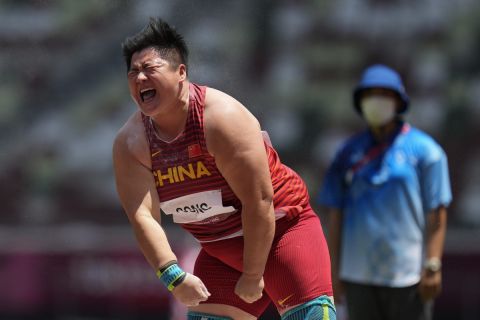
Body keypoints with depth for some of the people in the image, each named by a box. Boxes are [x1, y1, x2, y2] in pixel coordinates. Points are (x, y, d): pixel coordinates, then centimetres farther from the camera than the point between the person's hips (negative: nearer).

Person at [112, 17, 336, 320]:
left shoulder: (222, 117, -23)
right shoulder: (131, 143, -8)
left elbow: (260, 201, -23)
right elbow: (143, 216, -17)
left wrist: (253, 276, -20)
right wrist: (172, 275, -31)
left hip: (282, 227, -6)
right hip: (221, 249, 6)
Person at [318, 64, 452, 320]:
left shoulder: (424, 150, 0)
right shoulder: (348, 153, 10)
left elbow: (436, 213, -4)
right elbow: (335, 215, 11)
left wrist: (432, 267, -12)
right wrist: (334, 270, 6)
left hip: (407, 274, -3)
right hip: (358, 275, 3)